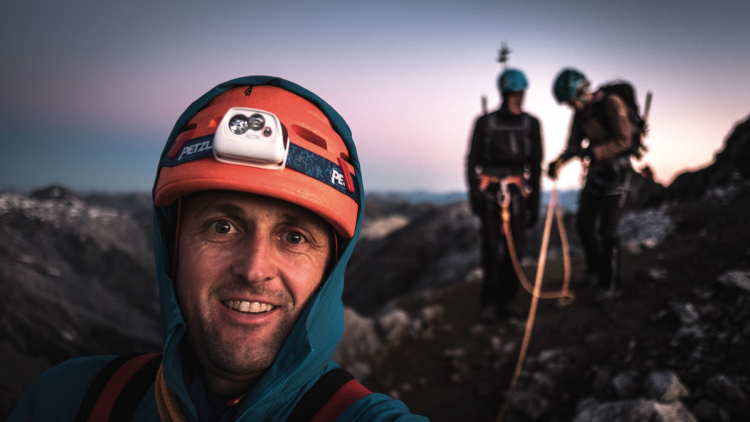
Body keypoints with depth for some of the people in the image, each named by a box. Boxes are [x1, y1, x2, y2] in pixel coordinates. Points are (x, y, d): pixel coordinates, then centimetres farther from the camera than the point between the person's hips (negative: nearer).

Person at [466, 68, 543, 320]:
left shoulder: (531, 124, 7)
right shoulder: (485, 122, 2)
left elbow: (536, 164, 9)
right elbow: (472, 160, 4)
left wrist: (534, 200, 5)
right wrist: (474, 194, -4)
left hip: (518, 192, 2)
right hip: (490, 192, -2)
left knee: (515, 249, -3)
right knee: (492, 250, -7)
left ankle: (503, 301, 9)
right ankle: (490, 301, 7)